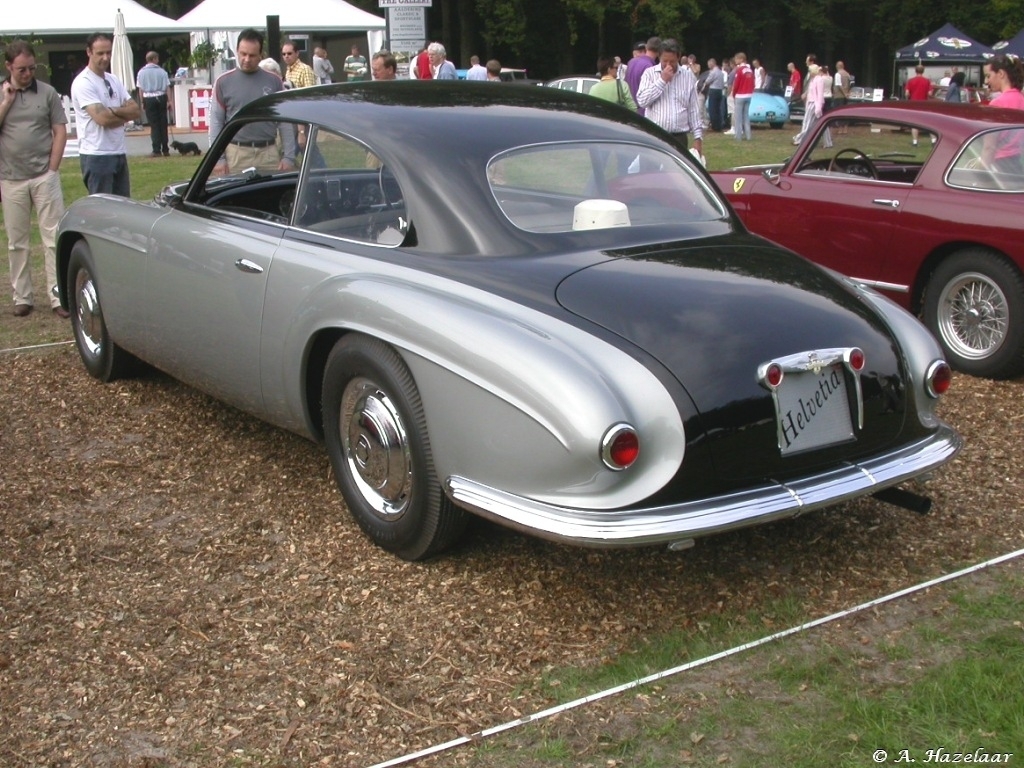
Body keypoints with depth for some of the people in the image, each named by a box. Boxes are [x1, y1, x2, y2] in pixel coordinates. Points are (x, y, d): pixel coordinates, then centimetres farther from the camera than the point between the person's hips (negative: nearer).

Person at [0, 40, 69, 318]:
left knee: (54, 238, -2)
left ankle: (58, 296, 0)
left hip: (44, 177, -2)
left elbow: (60, 132, 2)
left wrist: (52, 169, -4)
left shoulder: (47, 92, 3)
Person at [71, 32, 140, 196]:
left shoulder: (114, 80, 13)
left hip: (119, 153, 8)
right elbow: (102, 118, -21)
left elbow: (136, 111, 6)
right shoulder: (83, 83, -11)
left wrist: (114, 111, -12)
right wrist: (125, 113, -4)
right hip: (97, 156, -8)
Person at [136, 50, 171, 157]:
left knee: (154, 125, 1)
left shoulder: (141, 72, 0)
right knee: (163, 124, 7)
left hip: (148, 99, 0)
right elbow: (167, 87, -2)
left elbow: (140, 89, 1)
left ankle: (157, 150, -3)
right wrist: (169, 100, 1)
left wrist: (142, 102, 6)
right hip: (161, 98, 0)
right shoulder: (161, 71, -1)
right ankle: (165, 150, 11)